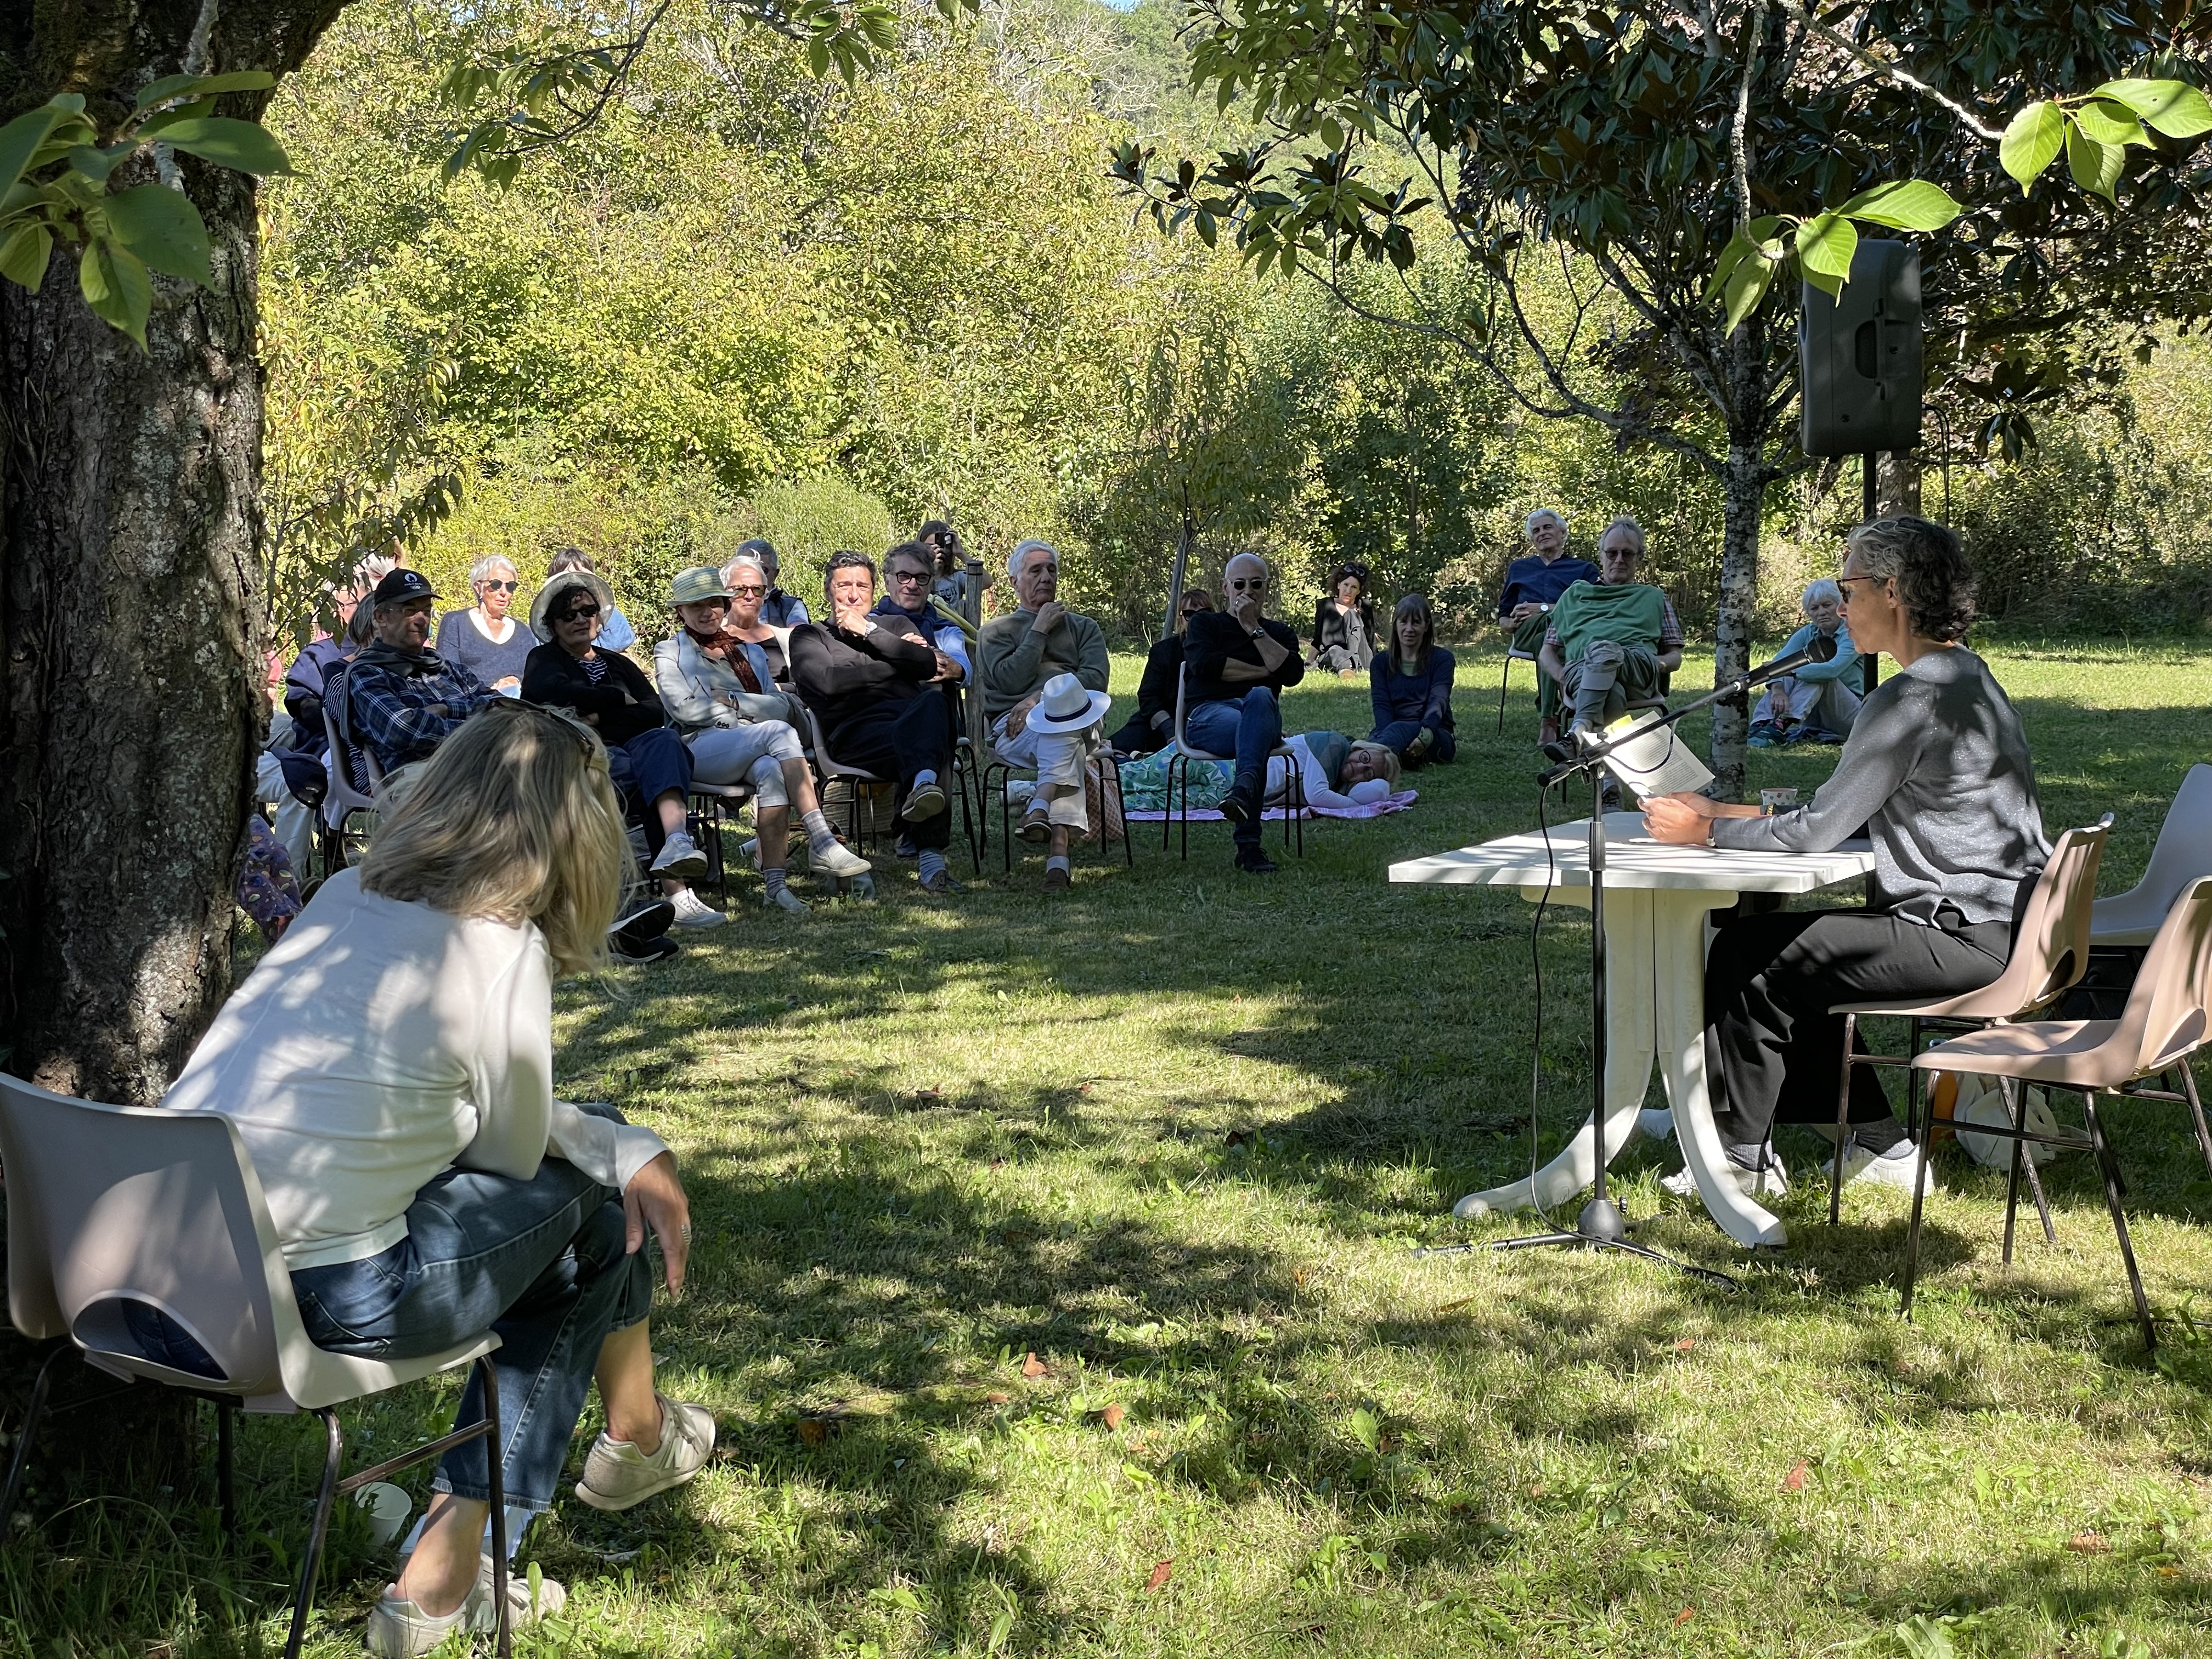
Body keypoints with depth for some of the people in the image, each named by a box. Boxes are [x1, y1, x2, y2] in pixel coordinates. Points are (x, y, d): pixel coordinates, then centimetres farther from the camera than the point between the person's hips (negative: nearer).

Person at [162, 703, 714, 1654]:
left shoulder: (343, 900, 11)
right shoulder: (503, 951, -10)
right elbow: (512, 1157, 4)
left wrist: (628, 1149, 16)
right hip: (315, 1305, -7)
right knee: (584, 1207, 13)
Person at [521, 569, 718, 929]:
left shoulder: (618, 665, 29)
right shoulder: (544, 661, 17)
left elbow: (656, 713, 10)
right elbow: (559, 694, -9)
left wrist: (601, 716, -4)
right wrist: (620, 700, 1)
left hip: (632, 747, 3)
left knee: (663, 741, -33)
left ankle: (675, 843, -60)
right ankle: (675, 888, -47)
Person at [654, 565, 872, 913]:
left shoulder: (748, 650, 29)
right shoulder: (670, 653, 18)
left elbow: (781, 707, 14)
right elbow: (683, 708, -2)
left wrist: (731, 700, 0)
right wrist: (746, 714, -1)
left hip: (754, 752, 3)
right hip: (701, 750, -3)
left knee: (770, 771, -37)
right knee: (778, 732, -33)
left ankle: (774, 883, -46)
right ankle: (822, 845, -43)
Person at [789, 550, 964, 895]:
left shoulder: (897, 626, 33)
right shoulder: (809, 635, 24)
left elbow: (928, 663, 10)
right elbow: (829, 681, 1)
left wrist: (868, 631, 10)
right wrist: (902, 661, 10)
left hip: (912, 714, 3)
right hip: (856, 728, -2)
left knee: (933, 702, -39)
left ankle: (922, 787, -67)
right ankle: (930, 854, -59)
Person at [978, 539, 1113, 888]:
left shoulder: (1083, 627, 27)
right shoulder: (996, 631, 22)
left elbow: (1096, 679, 5)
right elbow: (1011, 680, 1)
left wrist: (1041, 698, -9)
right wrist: (1039, 631, 5)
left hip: (1079, 722, 1)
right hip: (1015, 727, -1)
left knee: (1064, 700, -39)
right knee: (1069, 749, -38)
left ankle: (1041, 806, -57)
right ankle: (1058, 852, -58)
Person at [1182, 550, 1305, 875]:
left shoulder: (1279, 632, 28)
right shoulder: (1206, 623, 23)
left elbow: (1293, 673, 4)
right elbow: (1204, 664, -2)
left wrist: (1254, 629, 2)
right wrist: (1263, 672, 1)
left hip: (1262, 711, 2)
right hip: (1208, 713, -2)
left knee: (1260, 697, -39)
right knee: (1252, 732, -39)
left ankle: (1242, 789, -63)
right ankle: (1248, 845, -54)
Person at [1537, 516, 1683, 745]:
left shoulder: (1654, 598, 35)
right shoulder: (1574, 595, 35)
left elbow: (1675, 657, 26)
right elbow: (1547, 653, 28)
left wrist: (1659, 665, 0)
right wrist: (1561, 674, 2)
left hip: (1637, 668, -1)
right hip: (1579, 668, 1)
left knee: (1603, 649, -41)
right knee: (1610, 692, -40)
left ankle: (1579, 731, -60)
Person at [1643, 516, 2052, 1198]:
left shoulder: (1913, 696, -19)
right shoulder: (1964, 675, 14)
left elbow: (1818, 830, -18)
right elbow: (1854, 814, 17)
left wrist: (1705, 830, -5)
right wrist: (1727, 815, 12)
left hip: (1967, 938, -10)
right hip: (2003, 928, 10)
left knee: (1750, 956, -3)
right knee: (1786, 954, 17)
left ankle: (1737, 1158, 10)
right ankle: (1879, 1143, 20)